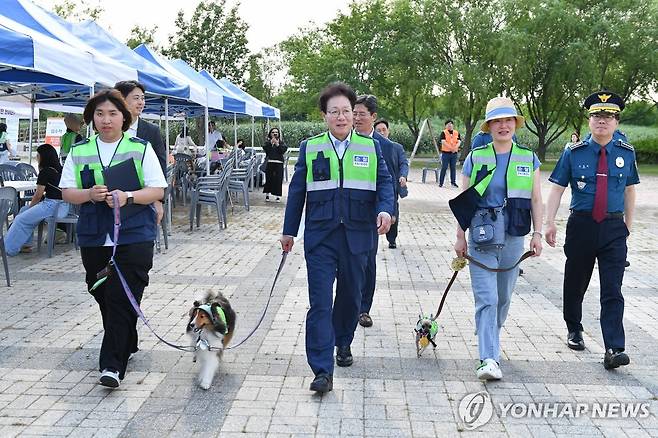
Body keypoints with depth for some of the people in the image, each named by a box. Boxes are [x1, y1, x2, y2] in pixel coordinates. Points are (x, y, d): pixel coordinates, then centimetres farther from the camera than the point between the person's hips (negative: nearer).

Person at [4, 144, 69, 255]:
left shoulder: (45, 172, -12)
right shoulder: (59, 169, 12)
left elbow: (38, 195, -6)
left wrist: (30, 206, 11)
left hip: (52, 206, -9)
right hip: (62, 205, 9)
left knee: (21, 220, -2)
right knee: (24, 210, 20)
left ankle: (8, 248, 8)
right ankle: (26, 245, 17)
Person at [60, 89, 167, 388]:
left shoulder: (141, 148, 1)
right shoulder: (79, 151, 9)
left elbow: (158, 190, -1)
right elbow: (67, 192, 9)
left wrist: (128, 197, -19)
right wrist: (89, 194, -12)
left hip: (134, 237, -4)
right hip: (94, 237, 4)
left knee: (122, 297, -10)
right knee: (103, 296, 12)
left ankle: (112, 364, -7)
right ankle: (126, 346, 32)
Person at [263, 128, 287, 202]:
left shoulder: (281, 142, 12)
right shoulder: (268, 142, 12)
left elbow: (283, 150, -3)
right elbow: (265, 148, -6)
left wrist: (277, 144, -11)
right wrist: (270, 142, -14)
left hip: (279, 163, 0)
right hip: (269, 162, 0)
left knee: (278, 179, -3)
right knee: (269, 179, 2)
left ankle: (278, 196, 4)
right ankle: (267, 194, 13)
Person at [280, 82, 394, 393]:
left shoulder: (370, 147, 6)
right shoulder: (310, 147, 5)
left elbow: (384, 182, 3)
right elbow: (297, 190, 8)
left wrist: (385, 209, -18)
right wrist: (289, 231, 9)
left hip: (357, 236, 2)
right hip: (320, 236, -1)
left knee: (350, 296, 15)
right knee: (320, 302, -7)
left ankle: (343, 343, 41)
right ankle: (323, 371, -5)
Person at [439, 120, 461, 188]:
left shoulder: (457, 133, 11)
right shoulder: (443, 133, -1)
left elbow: (459, 142, 3)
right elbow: (443, 141, -12)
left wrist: (455, 148, -17)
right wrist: (451, 148, -20)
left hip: (454, 153, 3)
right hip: (445, 152, -3)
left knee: (453, 168, 8)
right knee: (444, 168, -2)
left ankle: (453, 182, 15)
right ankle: (441, 182, 2)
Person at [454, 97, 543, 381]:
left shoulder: (529, 159, 7)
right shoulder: (475, 158, 2)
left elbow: (535, 199, 8)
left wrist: (537, 233, 0)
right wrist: (460, 237, 2)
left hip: (513, 238, 3)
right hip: (482, 238, -2)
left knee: (504, 297, 14)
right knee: (486, 299, -9)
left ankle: (491, 339, 38)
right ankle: (489, 359, -11)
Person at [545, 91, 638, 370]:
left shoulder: (626, 153, 4)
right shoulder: (574, 153, -1)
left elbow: (629, 190, 13)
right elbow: (557, 189, -2)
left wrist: (628, 225, 12)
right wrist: (550, 223, -11)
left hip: (614, 229, 0)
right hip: (581, 225, 0)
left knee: (612, 291, -6)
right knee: (575, 283, 14)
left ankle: (614, 350, -8)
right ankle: (574, 331, 36)